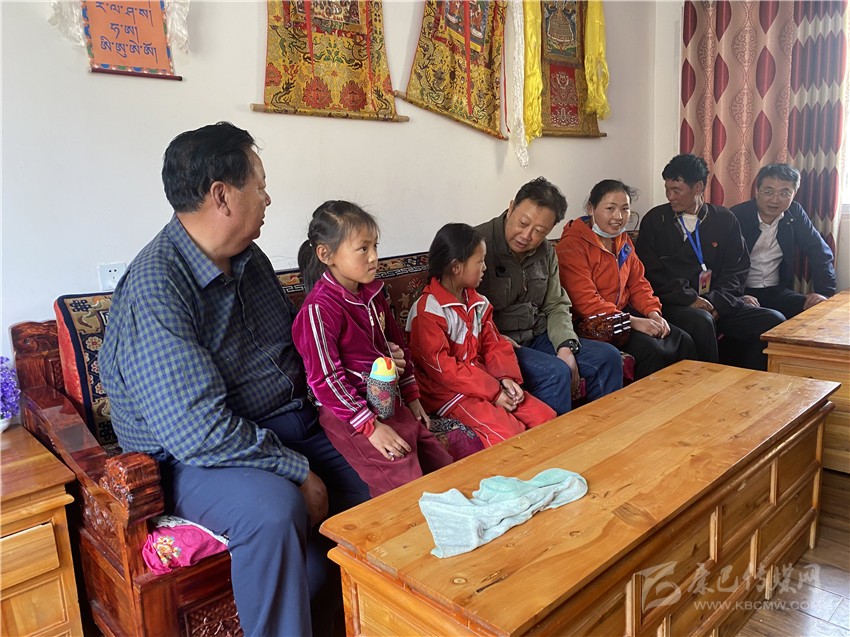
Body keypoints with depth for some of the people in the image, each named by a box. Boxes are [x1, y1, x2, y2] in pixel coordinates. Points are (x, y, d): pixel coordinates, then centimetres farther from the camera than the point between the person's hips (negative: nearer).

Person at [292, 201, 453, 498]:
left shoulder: (372, 293, 7)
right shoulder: (319, 309, -19)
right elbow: (324, 379, -20)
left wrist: (412, 395, 16)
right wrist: (370, 426, -20)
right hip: (349, 411, -8)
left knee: (445, 467, 10)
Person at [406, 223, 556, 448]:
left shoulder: (478, 303, 11)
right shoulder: (427, 311, -16)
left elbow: (494, 344, 13)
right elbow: (442, 368, -19)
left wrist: (507, 377, -9)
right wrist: (492, 392, -19)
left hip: (481, 378, 8)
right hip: (447, 390, -8)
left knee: (545, 415, -2)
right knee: (508, 432, -25)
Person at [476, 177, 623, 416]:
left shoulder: (546, 252, 9)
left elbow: (556, 305, 12)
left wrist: (566, 346, -5)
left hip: (539, 337, 8)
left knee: (608, 357, 0)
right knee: (555, 372, -30)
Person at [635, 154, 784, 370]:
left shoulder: (725, 219, 13)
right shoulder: (655, 220, 5)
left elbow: (737, 269, 8)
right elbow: (651, 273, -4)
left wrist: (716, 302, -10)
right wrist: (689, 299, -14)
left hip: (721, 303, 4)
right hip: (675, 304, -4)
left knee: (774, 320, -14)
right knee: (701, 320, -35)